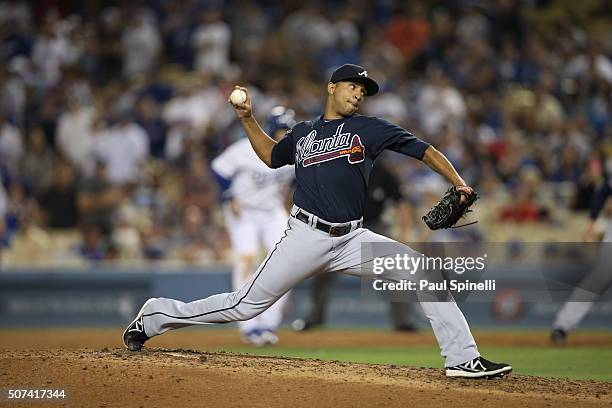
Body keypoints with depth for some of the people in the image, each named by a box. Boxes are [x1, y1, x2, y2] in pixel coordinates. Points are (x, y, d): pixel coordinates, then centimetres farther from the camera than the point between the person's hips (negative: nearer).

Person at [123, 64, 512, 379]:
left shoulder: (369, 129, 6)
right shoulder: (303, 133, 13)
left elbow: (424, 149, 0)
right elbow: (271, 155, 33)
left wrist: (459, 184, -12)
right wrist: (248, 118, 21)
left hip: (352, 239, 1)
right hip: (307, 237, -1)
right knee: (246, 305, -4)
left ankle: (463, 358, -9)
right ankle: (156, 316, 13)